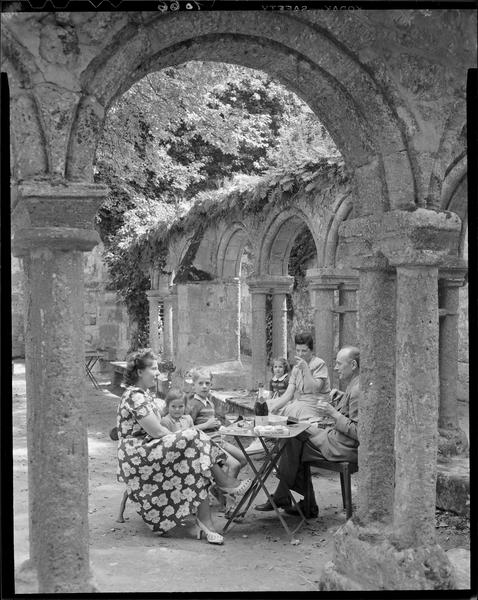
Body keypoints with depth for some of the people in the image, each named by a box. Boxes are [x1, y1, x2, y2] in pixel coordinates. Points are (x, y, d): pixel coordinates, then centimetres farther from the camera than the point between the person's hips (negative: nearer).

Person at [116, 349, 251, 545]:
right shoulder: (134, 396, -16)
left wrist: (180, 437, 0)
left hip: (147, 451, 10)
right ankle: (226, 483, -9)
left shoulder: (142, 393, 18)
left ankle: (204, 523, -23)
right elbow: (157, 431, -19)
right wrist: (182, 438, -4)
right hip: (137, 457, -10)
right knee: (193, 441, -21)